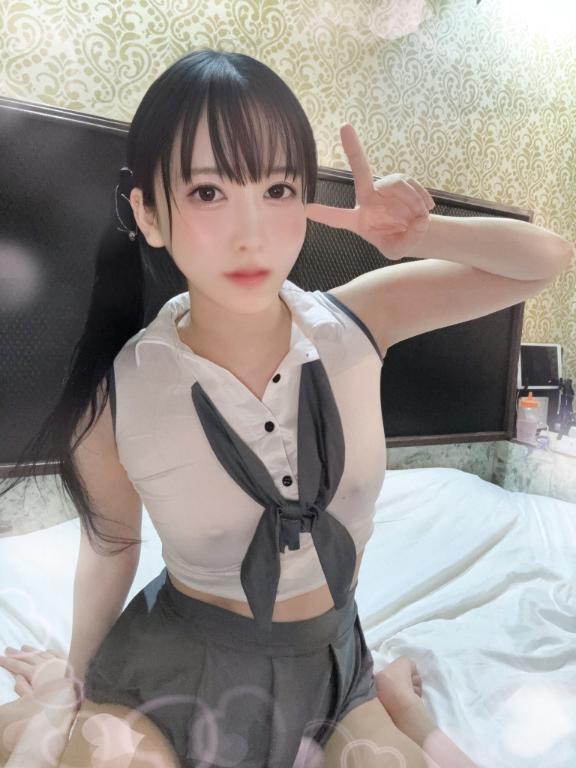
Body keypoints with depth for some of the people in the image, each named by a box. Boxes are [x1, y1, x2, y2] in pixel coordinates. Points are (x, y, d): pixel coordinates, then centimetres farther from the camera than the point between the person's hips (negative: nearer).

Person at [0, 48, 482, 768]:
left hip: (331, 663, 3)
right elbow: (110, 545, -3)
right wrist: (75, 680, 15)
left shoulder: (352, 327, -17)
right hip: (170, 674, -1)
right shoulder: (116, 397, -22)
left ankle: (394, 695, 29)